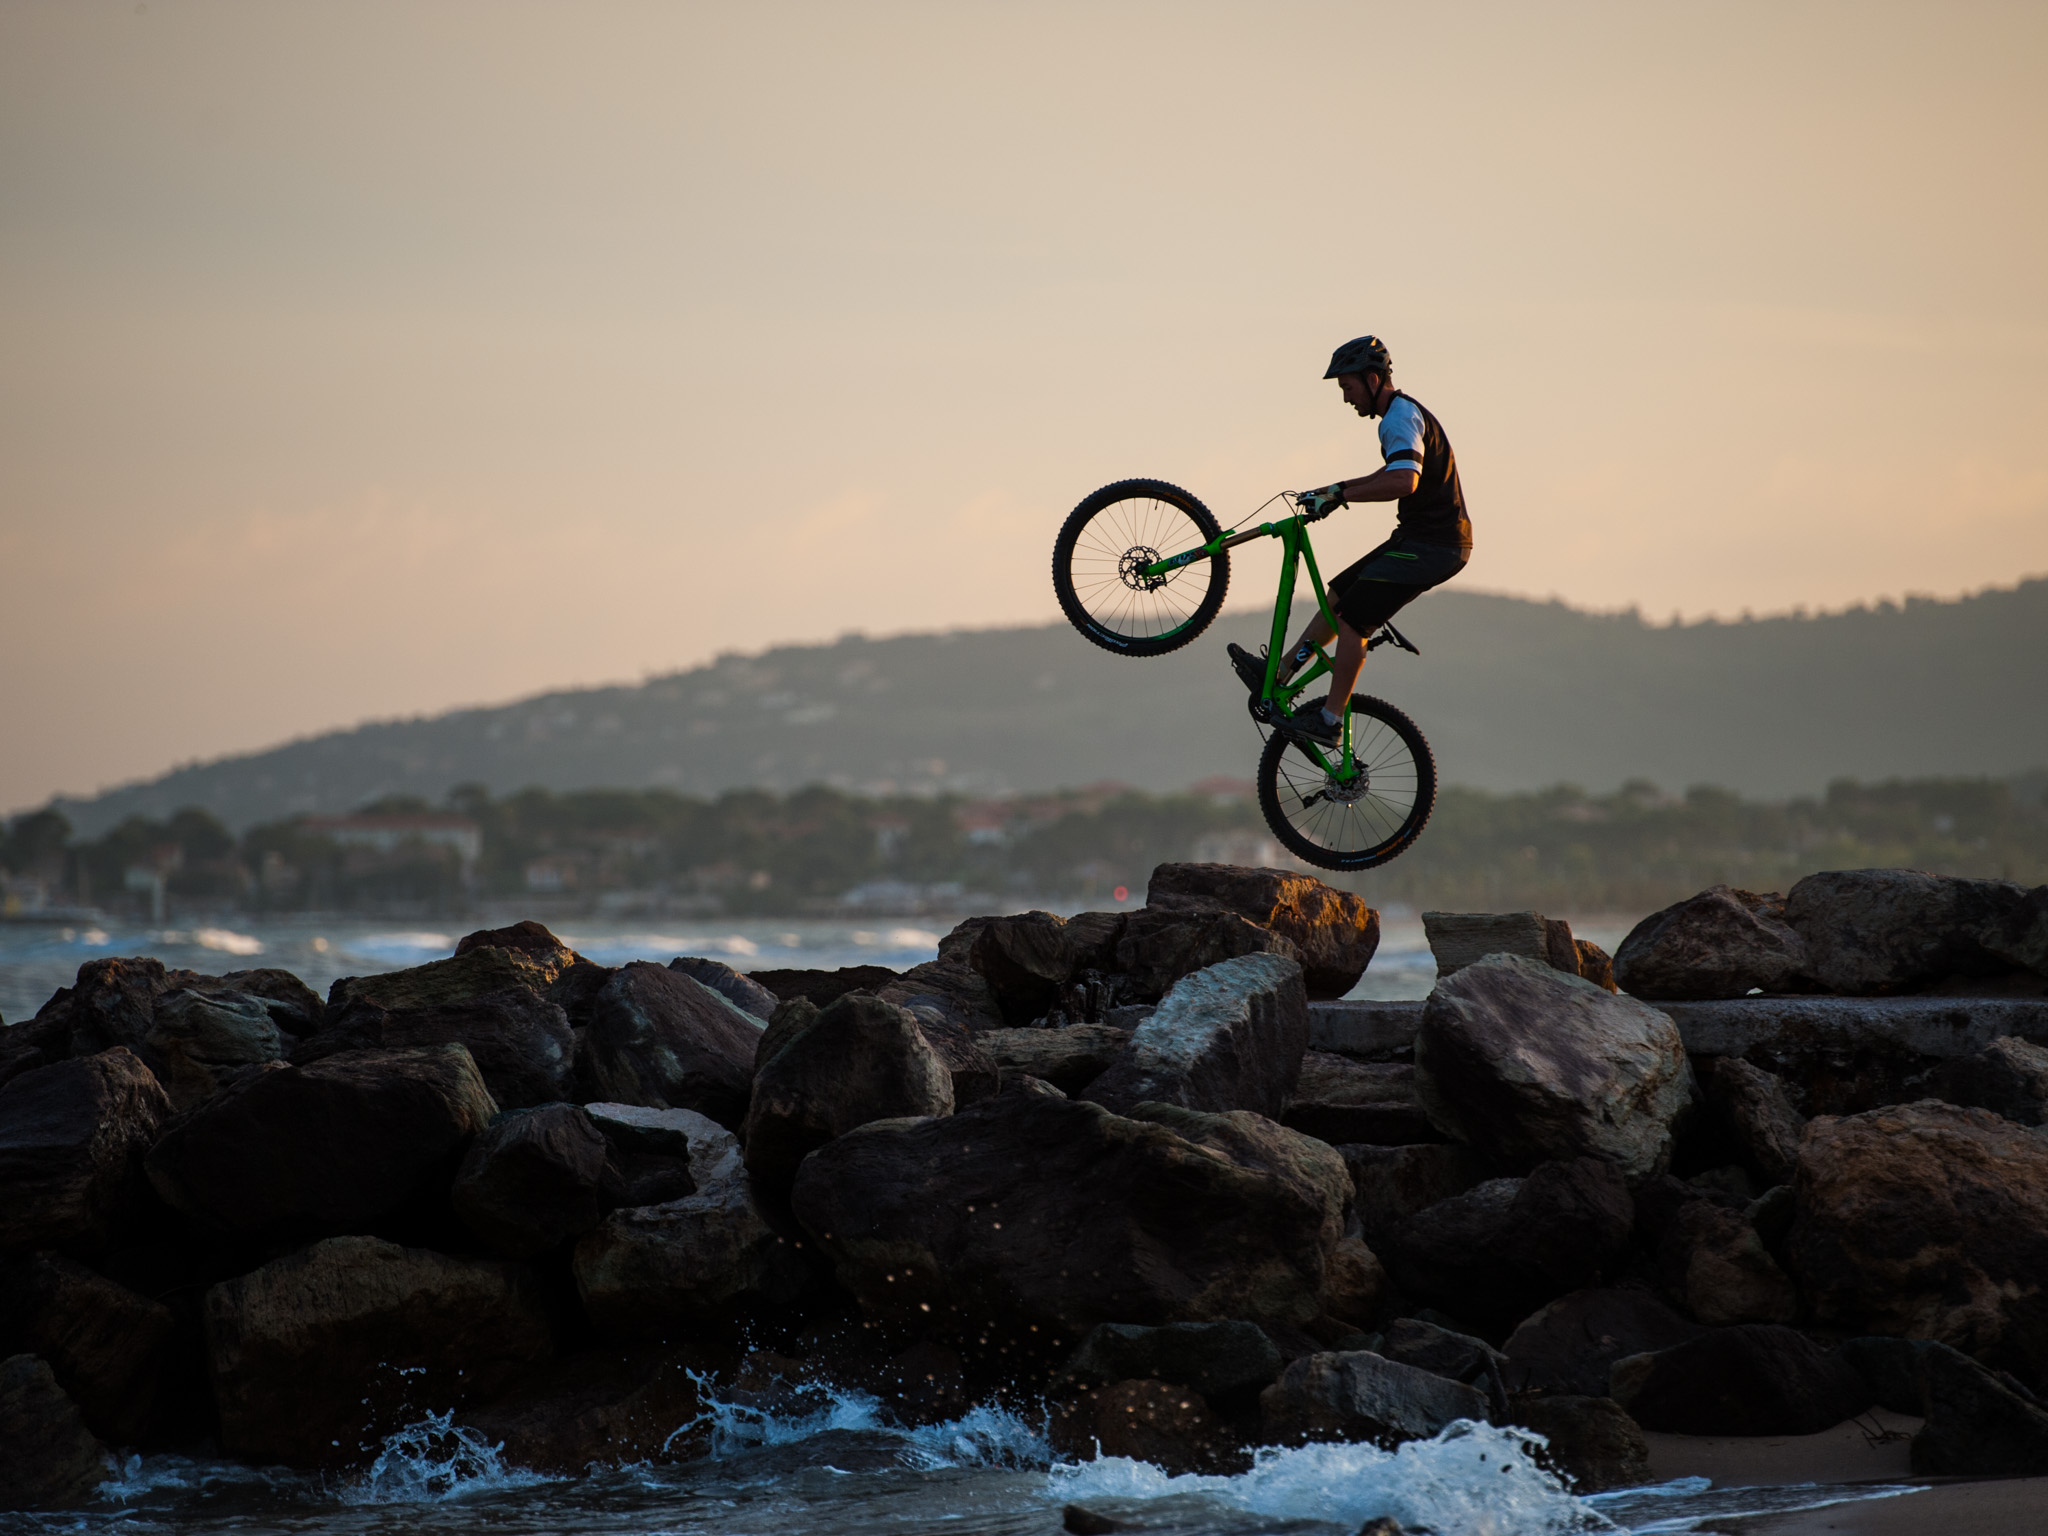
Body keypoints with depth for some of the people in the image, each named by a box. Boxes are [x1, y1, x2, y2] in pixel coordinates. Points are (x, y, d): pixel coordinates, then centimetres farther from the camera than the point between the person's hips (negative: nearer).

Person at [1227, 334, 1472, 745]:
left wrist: (1338, 495, -26)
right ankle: (1276, 675, 17)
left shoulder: (1401, 417, -17)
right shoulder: (1401, 413, 17)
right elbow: (1391, 475, 34)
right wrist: (1332, 491, 25)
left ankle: (1330, 719, -4)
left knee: (1352, 617, -9)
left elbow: (1403, 481, -34)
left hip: (1432, 545, -10)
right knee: (1339, 595, 14)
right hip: (1424, 538, 10)